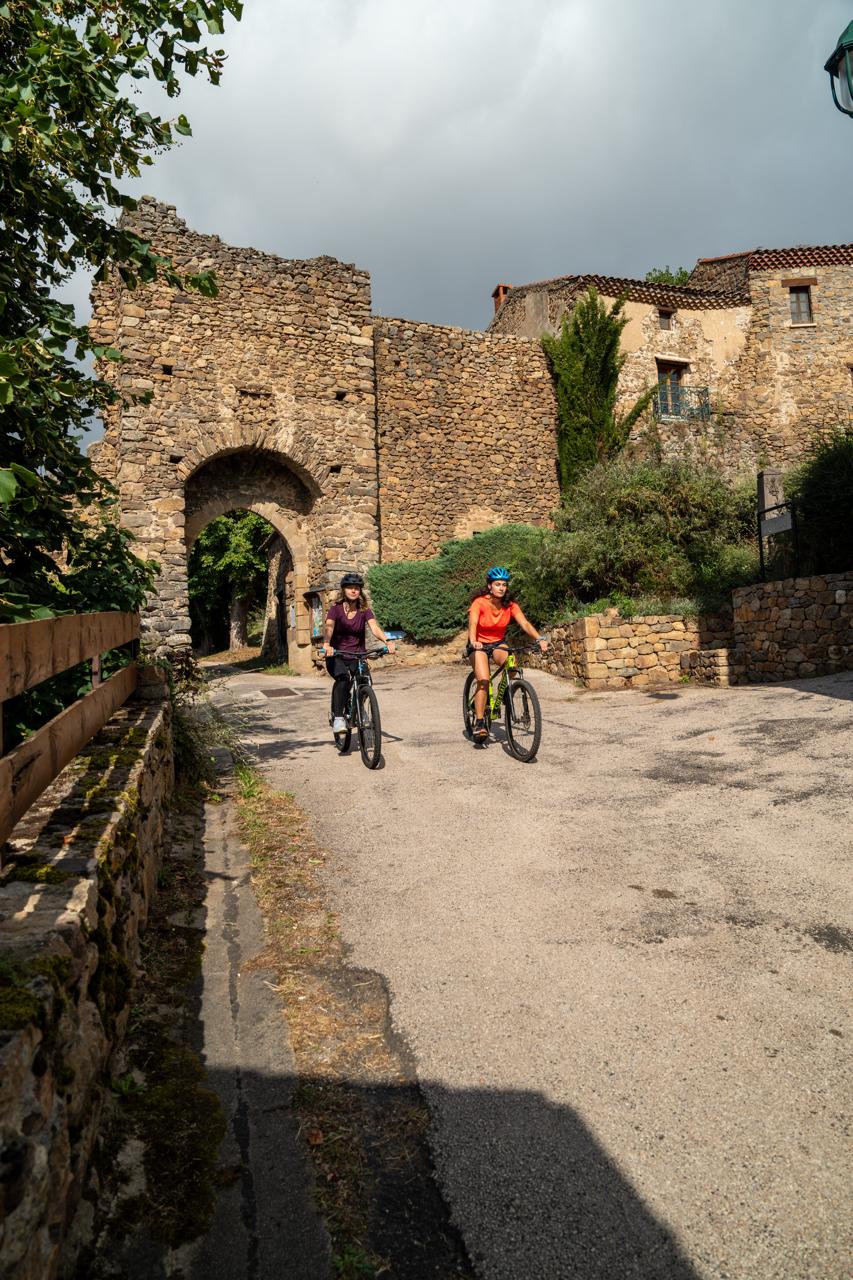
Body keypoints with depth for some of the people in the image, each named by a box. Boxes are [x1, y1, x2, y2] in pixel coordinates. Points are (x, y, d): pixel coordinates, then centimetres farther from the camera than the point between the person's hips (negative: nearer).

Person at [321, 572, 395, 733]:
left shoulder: (365, 611, 0)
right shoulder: (336, 609, -4)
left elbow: (375, 627, -16)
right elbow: (328, 627, -22)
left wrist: (387, 640, -38)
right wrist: (326, 645, -44)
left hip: (357, 656, 3)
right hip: (336, 656, -2)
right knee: (343, 679, -32)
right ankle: (338, 718, -23)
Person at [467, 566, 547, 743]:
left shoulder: (510, 605, -10)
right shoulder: (479, 603, -20)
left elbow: (525, 623, -20)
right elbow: (472, 625, -34)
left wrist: (540, 639, -37)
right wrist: (473, 642, -54)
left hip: (498, 643, 3)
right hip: (478, 645, -3)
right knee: (483, 680, -23)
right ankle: (479, 722, -14)